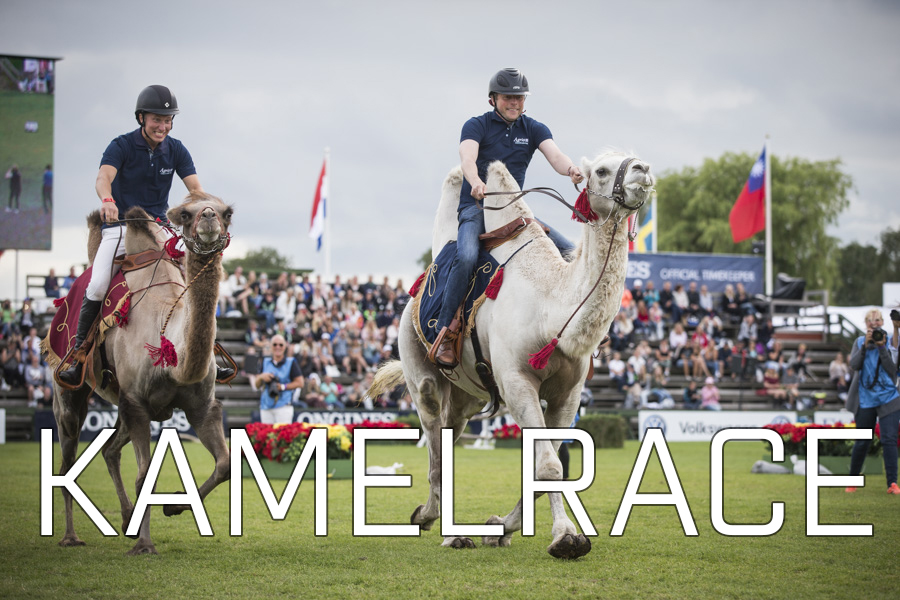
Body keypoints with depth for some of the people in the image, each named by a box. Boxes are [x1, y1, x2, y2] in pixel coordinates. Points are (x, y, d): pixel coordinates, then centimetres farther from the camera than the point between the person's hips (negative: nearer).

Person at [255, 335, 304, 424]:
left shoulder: (291, 362, 4)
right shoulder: (265, 362, 15)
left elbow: (300, 383, 0)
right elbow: (257, 386, 17)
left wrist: (283, 387, -10)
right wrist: (261, 377, -5)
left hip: (283, 406, -4)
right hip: (265, 406, 4)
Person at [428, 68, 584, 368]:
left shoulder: (534, 129, 8)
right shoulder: (477, 126, -2)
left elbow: (554, 155, -10)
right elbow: (467, 157, -21)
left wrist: (571, 169, -35)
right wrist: (476, 182, -45)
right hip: (475, 208, -5)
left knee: (568, 251, -10)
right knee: (467, 256, -34)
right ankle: (445, 333, -29)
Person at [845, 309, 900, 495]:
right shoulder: (860, 342, 7)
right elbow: (854, 364, -7)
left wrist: (882, 347, -16)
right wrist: (865, 345, -16)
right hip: (866, 399, 1)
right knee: (862, 442, 6)